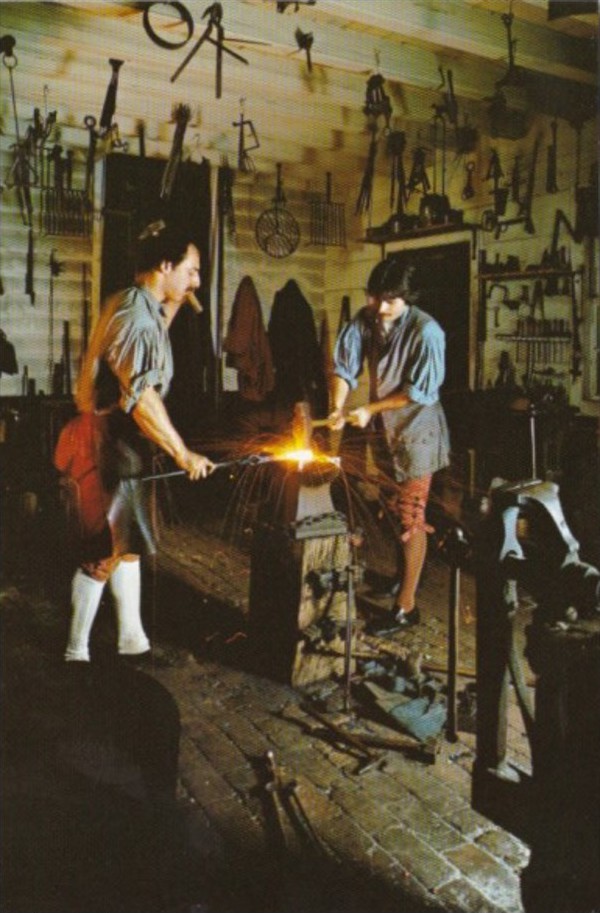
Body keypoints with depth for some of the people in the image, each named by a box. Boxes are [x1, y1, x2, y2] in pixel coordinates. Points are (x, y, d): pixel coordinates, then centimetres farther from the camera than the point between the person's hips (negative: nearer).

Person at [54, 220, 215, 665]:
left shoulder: (139, 307, 11)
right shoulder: (134, 315, -20)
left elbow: (149, 356, 23)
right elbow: (142, 399, -25)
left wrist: (172, 306, 14)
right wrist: (183, 454, -20)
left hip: (119, 444, 10)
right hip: (107, 445, -10)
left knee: (127, 544, 15)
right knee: (105, 553, -1)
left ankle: (132, 640, 26)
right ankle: (76, 652, 12)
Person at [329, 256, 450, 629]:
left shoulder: (426, 332, -22)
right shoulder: (366, 319, -5)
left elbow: (419, 391, -20)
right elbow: (345, 366, -2)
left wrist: (370, 410, -19)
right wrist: (339, 408, -17)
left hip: (416, 434, -6)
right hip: (383, 431, 7)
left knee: (410, 518, -2)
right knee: (395, 510, 21)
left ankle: (406, 606, 7)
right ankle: (405, 575, 43)